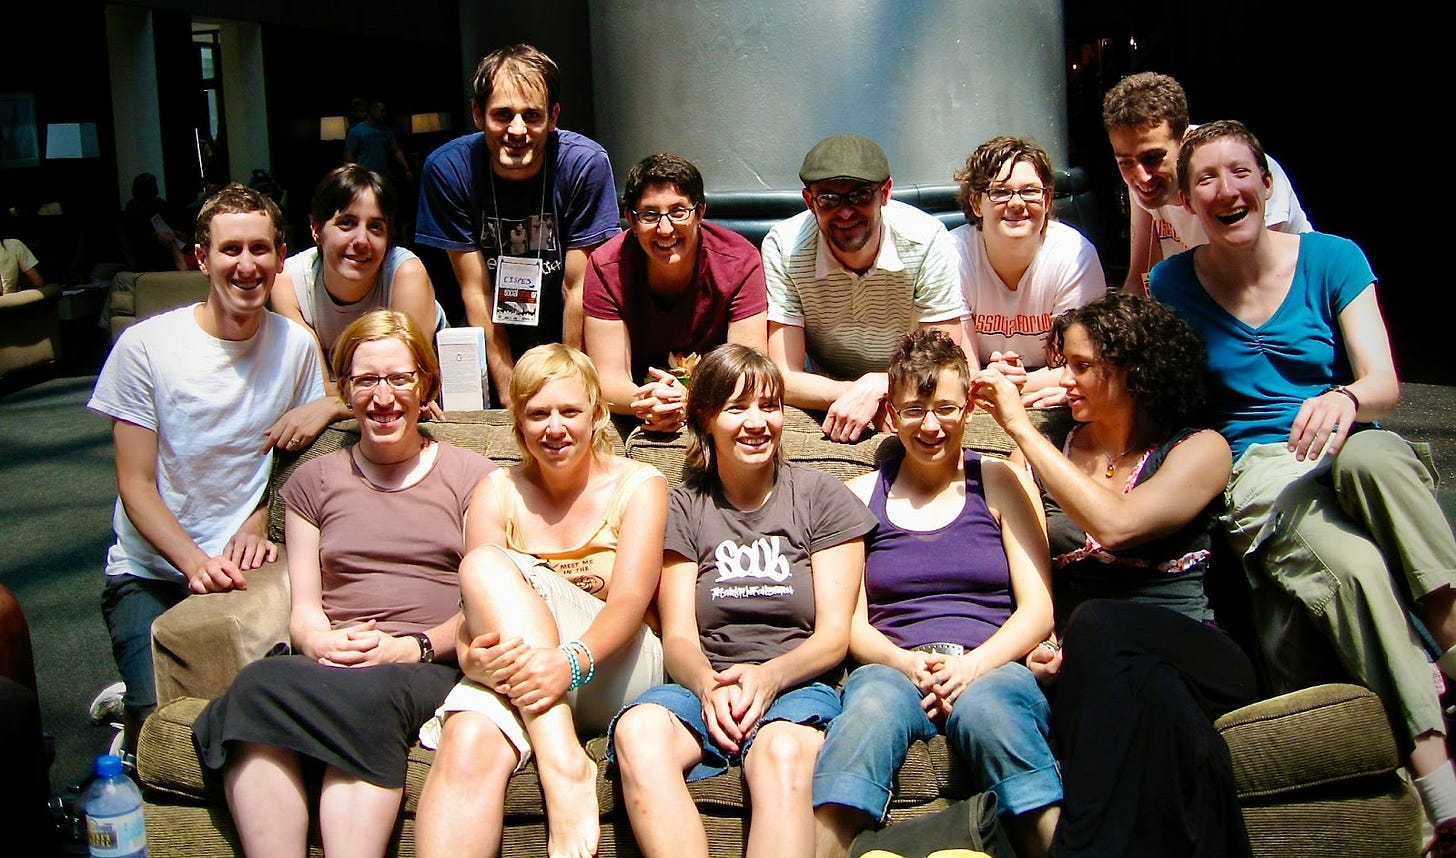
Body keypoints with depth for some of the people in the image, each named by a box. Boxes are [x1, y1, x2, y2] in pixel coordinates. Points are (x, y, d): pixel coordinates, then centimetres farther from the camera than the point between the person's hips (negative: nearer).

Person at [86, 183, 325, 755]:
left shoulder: (296, 346, 1)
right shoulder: (145, 345, -7)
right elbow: (136, 485, -7)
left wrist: (259, 522, -7)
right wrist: (195, 562, -22)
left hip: (244, 568, 2)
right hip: (151, 572, -2)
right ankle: (131, 717, 11)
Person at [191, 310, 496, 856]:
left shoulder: (472, 477, 16)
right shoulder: (313, 482, 24)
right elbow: (303, 605, 14)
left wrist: (414, 646, -13)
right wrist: (319, 642, -11)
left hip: (430, 665, -2)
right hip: (327, 664, 2)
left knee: (371, 693, -39)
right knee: (260, 684, -34)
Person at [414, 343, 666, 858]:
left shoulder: (638, 485, 6)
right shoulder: (499, 492, 12)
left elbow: (629, 603, -10)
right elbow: (473, 619, 0)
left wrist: (571, 662, -31)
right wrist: (475, 655, -26)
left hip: (613, 674, -1)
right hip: (517, 679, 2)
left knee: (487, 565, -27)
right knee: (469, 744, -35)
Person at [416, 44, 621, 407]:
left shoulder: (584, 163, -15)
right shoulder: (447, 169, -11)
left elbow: (577, 288, -11)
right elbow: (476, 291, -8)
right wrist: (510, 397, -11)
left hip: (569, 344, -1)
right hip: (493, 350, 1)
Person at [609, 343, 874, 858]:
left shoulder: (821, 497, 11)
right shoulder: (684, 508, 16)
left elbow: (835, 633, 4)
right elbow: (678, 637, 6)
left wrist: (770, 674, -17)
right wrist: (708, 685, -18)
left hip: (799, 684, -1)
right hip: (704, 685, 2)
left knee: (782, 751, -39)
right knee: (637, 732, -34)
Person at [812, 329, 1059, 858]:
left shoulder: (1000, 482, 15)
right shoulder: (862, 495, 18)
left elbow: (1037, 610, 7)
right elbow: (853, 623, 11)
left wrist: (973, 665, -11)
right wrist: (908, 664, -11)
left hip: (993, 669, 0)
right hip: (891, 669, 1)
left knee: (985, 709, -38)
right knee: (873, 706, -37)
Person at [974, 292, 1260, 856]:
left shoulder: (1199, 450, 9)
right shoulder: (1042, 452, 19)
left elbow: (1114, 525, -12)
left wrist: (1021, 427, -8)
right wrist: (1035, 644, -12)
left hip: (1188, 653, -1)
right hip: (1084, 663, 1)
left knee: (1098, 628, -37)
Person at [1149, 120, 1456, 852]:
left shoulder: (1332, 260, 7)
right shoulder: (1173, 284, 9)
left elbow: (1385, 384, -2)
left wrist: (1345, 399, -25)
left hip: (1348, 453, 1)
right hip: (1255, 473, -1)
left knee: (1371, 457, -40)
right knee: (1352, 566, -35)